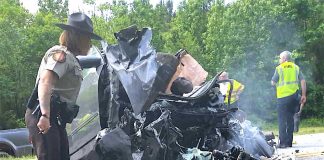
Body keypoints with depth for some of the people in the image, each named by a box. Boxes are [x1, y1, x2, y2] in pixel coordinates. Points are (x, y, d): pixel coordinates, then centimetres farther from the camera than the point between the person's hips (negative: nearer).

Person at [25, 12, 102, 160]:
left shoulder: (70, 57, 21)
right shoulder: (61, 54, -11)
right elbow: (45, 82, -26)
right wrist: (45, 116, -36)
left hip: (55, 118, 11)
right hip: (43, 117, -11)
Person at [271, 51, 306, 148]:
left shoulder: (279, 68, -4)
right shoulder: (296, 67, 9)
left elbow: (273, 82, -4)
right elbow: (303, 81, 3)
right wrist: (304, 95, 6)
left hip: (283, 96, -4)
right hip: (294, 96, 4)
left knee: (282, 120, 0)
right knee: (290, 119, 13)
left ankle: (283, 142, -4)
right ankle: (289, 142, 15)